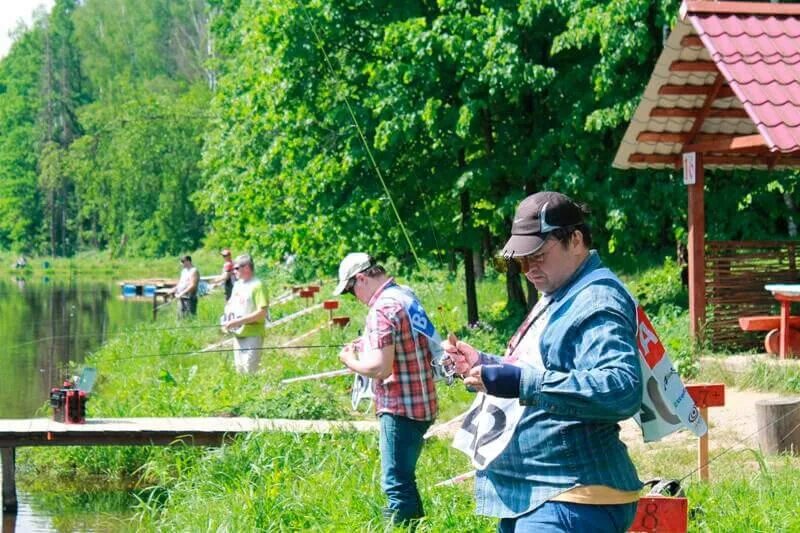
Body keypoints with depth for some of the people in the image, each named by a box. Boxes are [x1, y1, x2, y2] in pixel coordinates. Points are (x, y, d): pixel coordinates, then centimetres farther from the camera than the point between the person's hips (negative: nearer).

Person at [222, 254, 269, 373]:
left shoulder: (257, 286, -13)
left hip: (252, 335, -8)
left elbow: (262, 313, -21)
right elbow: (230, 304, 26)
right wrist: (227, 318, 4)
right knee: (239, 369, 14)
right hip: (238, 335, 8)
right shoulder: (237, 285, 12)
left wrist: (239, 321, -22)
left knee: (249, 371, -9)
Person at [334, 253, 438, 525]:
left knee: (396, 483, -5)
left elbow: (381, 368, -24)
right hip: (422, 403, 10)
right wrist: (368, 346, 16)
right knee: (404, 478, 20)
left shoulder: (382, 309, -19)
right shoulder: (407, 295, 10)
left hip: (400, 408, -10)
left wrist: (351, 361, -7)